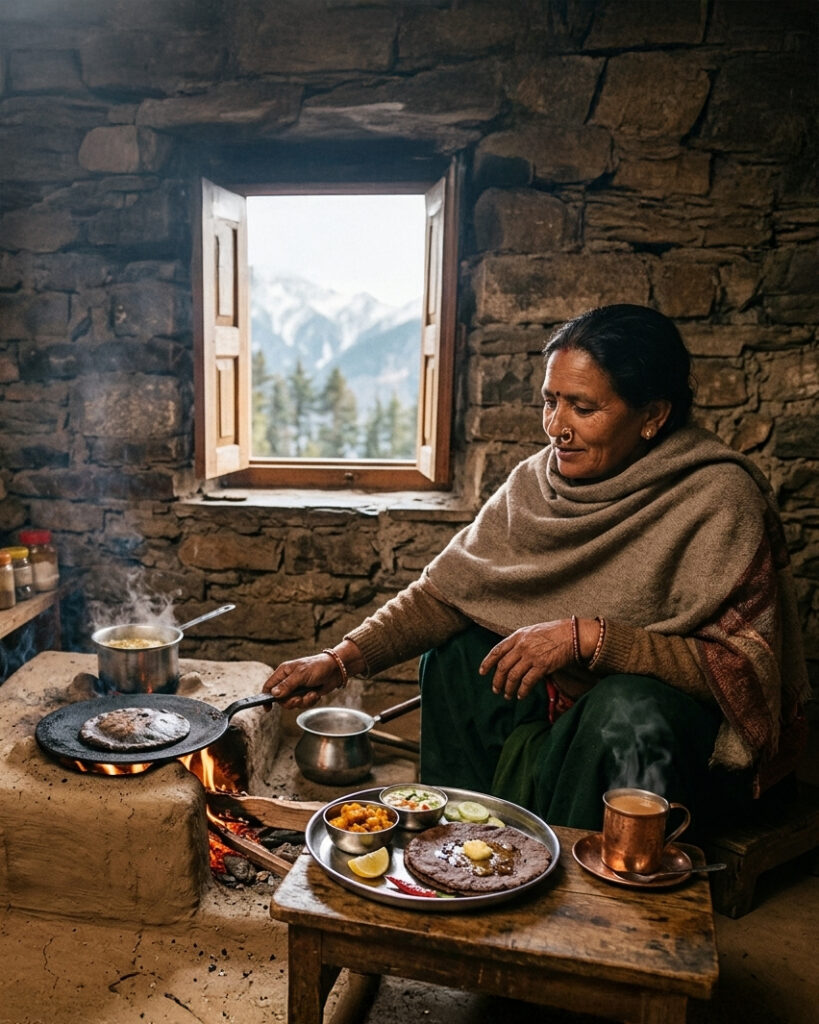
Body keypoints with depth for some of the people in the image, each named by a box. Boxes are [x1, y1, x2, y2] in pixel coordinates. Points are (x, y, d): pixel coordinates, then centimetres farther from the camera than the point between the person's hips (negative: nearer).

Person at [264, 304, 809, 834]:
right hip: (561, 695, 6)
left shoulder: (719, 499, -22)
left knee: (627, 707, -34)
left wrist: (589, 637, -33)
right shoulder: (539, 479, -7)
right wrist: (343, 658, -18)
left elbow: (747, 668, -25)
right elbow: (448, 587, -7)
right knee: (454, 650, -7)